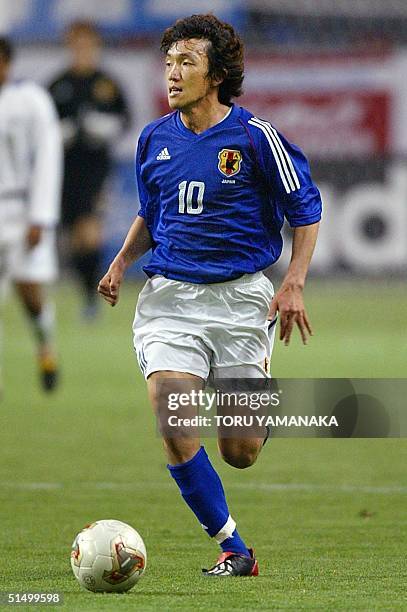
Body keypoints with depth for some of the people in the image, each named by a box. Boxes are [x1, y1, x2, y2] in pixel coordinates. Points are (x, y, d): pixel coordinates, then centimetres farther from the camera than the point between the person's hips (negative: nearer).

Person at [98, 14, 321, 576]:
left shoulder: (254, 136, -7)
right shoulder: (154, 139, 6)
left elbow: (305, 209, 0)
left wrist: (294, 285, -10)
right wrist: (122, 261, 5)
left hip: (240, 296, -3)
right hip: (170, 297, 3)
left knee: (239, 454, 0)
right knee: (174, 430, -16)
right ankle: (233, 549, -3)